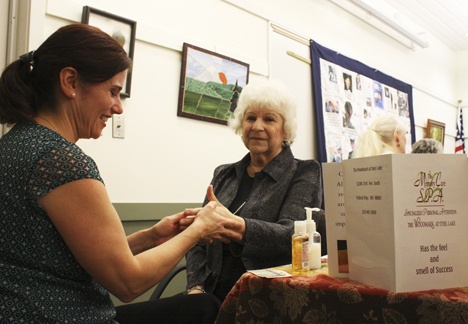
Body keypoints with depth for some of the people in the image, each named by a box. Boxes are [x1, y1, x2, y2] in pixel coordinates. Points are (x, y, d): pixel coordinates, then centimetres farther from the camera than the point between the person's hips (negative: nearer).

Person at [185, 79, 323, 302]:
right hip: (214, 297, 4)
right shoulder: (224, 174, 11)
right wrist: (196, 288, -7)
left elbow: (294, 237, -16)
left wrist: (238, 226, -33)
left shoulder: (304, 173, 0)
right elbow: (200, 239, 10)